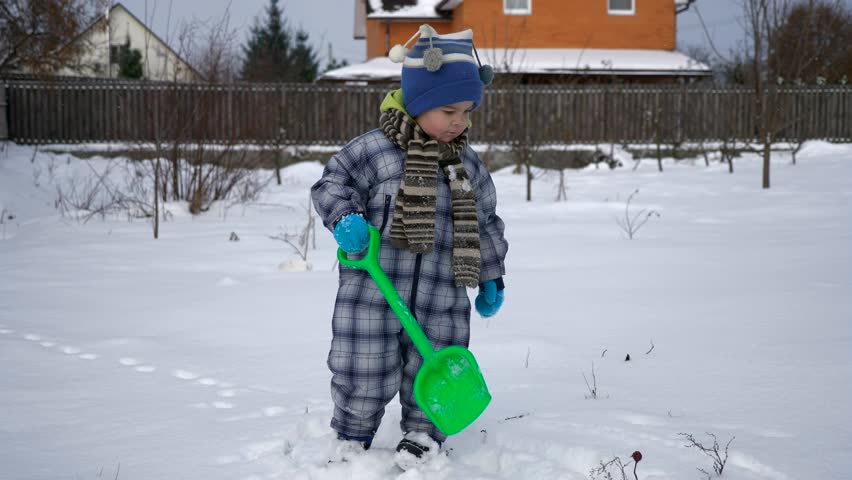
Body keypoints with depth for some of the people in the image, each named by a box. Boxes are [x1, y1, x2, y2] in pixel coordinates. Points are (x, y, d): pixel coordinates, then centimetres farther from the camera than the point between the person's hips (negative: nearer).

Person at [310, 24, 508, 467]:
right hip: (373, 295, -3)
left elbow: (485, 224, 16)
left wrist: (491, 278, 17)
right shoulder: (373, 149, -8)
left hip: (441, 302, 3)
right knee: (364, 374, 6)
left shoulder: (468, 164, 8)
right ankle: (352, 439, 29)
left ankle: (422, 435, 34)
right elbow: (334, 181, -3)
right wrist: (344, 218, -23)